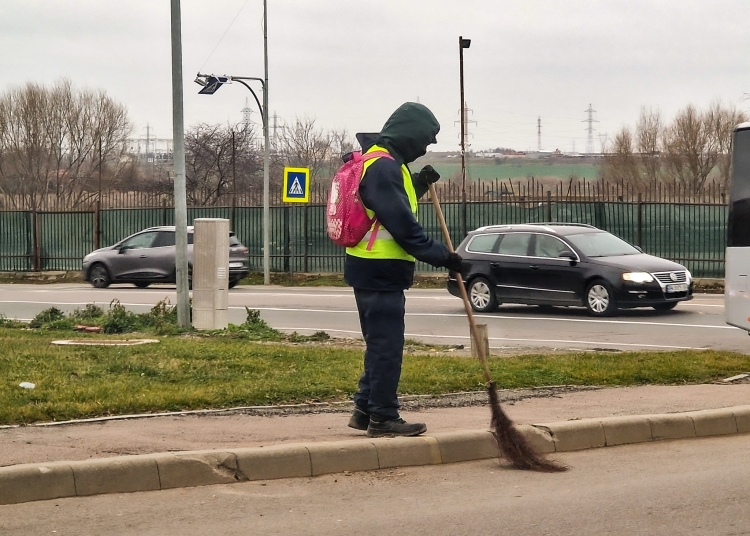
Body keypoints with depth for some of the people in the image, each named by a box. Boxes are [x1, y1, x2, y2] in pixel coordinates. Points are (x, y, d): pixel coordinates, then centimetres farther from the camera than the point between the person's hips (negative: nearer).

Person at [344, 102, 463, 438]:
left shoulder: (383, 163, 15)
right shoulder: (383, 166, -19)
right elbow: (402, 224, -22)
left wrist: (418, 185, 14)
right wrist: (442, 256, -18)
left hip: (373, 271, 11)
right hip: (380, 272, -11)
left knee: (381, 344, 17)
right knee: (386, 346, -5)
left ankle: (366, 410, 23)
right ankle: (383, 418, 0)